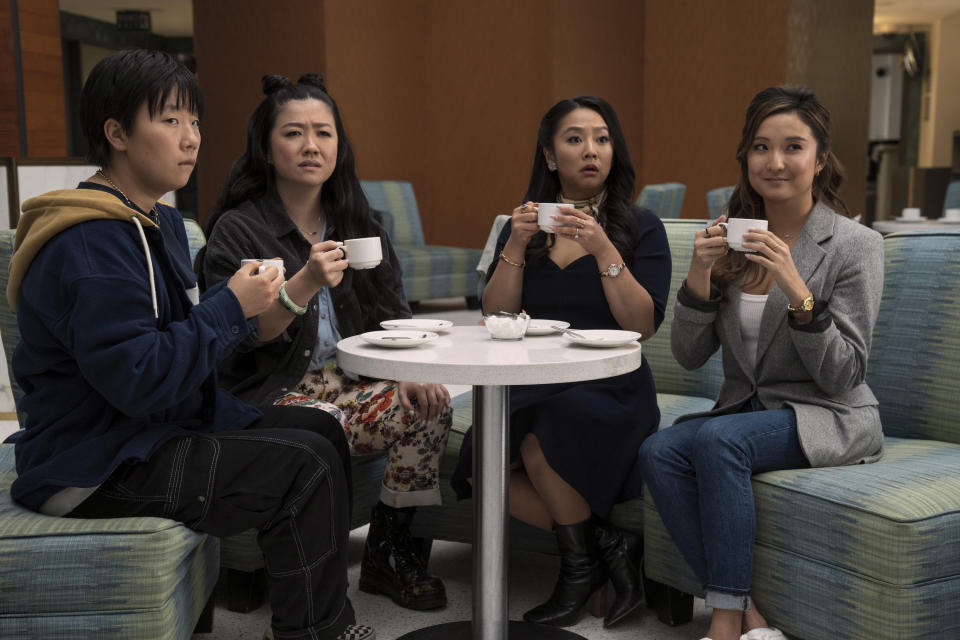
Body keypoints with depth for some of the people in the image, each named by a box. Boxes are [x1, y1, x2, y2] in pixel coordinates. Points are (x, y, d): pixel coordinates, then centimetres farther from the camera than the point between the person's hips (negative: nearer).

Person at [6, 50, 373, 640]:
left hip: (160, 430, 11)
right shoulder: (92, 246, -22)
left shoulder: (161, 222, 11)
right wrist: (231, 307, -21)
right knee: (307, 466, -20)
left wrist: (247, 300, 1)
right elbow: (136, 378, -28)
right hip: (98, 467, -10)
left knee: (320, 429, 7)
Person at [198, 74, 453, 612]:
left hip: (352, 383, 5)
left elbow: (393, 317, 12)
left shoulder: (358, 222, 13)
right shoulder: (238, 230, -4)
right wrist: (306, 284, -29)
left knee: (431, 406, -20)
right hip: (275, 394, -5)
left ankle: (388, 552, -1)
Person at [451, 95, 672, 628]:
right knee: (481, 468, -22)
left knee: (540, 444, -32)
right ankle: (607, 545, -7)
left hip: (611, 389, -3)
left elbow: (644, 325, -10)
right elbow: (496, 319, 1)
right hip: (534, 387, 4)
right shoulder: (525, 223, 11)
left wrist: (603, 250, -20)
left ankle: (580, 565, -5)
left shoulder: (641, 228, 2)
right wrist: (516, 247, -11)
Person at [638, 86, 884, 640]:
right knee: (658, 450, -24)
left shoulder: (856, 245, -8)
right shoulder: (734, 238, 5)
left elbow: (843, 377, -13)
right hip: (747, 409, 5)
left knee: (719, 439, -32)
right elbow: (689, 357, 2)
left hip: (828, 419, -4)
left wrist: (796, 288, -25)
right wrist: (700, 273, -14)